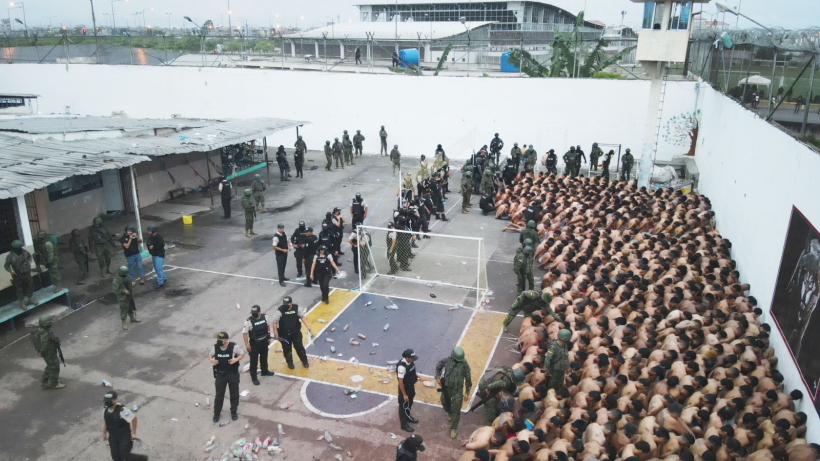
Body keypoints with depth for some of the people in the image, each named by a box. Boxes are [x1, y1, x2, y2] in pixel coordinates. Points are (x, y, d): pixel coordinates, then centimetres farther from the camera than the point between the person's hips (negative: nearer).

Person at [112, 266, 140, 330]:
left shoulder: (126, 276, -7)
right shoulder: (116, 281, -26)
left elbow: (130, 280, 11)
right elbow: (114, 290, -23)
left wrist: (132, 282, -12)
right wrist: (124, 291, -29)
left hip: (130, 296, 7)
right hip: (123, 298, -7)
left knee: (131, 308, 24)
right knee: (124, 310, 8)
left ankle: (132, 318, 46)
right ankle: (124, 323, 25)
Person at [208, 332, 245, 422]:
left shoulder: (234, 346, -20)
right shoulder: (215, 347, -11)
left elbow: (242, 354, -7)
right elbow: (209, 355, 7)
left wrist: (236, 359, -26)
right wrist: (211, 360, -15)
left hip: (233, 374, -2)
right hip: (220, 374, 2)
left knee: (234, 393, 13)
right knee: (219, 394, 11)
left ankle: (234, 412, 33)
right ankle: (216, 413, 31)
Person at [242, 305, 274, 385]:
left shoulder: (264, 317, -9)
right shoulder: (249, 321, -22)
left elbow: (268, 326, 8)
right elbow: (244, 333, -17)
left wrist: (269, 337, 11)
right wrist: (247, 344, -18)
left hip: (264, 341, 5)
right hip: (254, 343, -5)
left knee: (264, 357, 23)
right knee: (254, 360, 4)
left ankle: (264, 371, 45)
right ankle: (254, 377, 19)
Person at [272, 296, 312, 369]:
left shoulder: (296, 308, -10)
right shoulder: (280, 310, -18)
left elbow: (302, 317, 3)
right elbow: (274, 322, -12)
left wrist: (307, 326, -2)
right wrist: (275, 334, -13)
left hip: (296, 332, 1)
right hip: (284, 334, -1)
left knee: (299, 347, 9)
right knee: (287, 349, 12)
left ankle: (305, 361, 29)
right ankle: (290, 363, 34)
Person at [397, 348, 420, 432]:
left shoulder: (411, 362, -11)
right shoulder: (402, 366, -35)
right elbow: (400, 382, -27)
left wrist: (416, 375, -3)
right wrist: (404, 394, -22)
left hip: (411, 386, 8)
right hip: (404, 388, -8)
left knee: (410, 403, 27)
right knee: (404, 406, 12)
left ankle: (408, 417, 50)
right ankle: (404, 424, 29)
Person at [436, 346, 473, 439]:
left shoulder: (464, 364, -20)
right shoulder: (446, 360, -14)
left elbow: (468, 379, -9)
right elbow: (438, 366, 6)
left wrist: (467, 392, -5)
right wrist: (438, 377, -8)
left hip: (457, 390, -3)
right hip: (446, 389, 3)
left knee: (456, 410, 1)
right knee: (445, 404, 23)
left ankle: (454, 428, 19)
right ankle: (450, 413, 57)